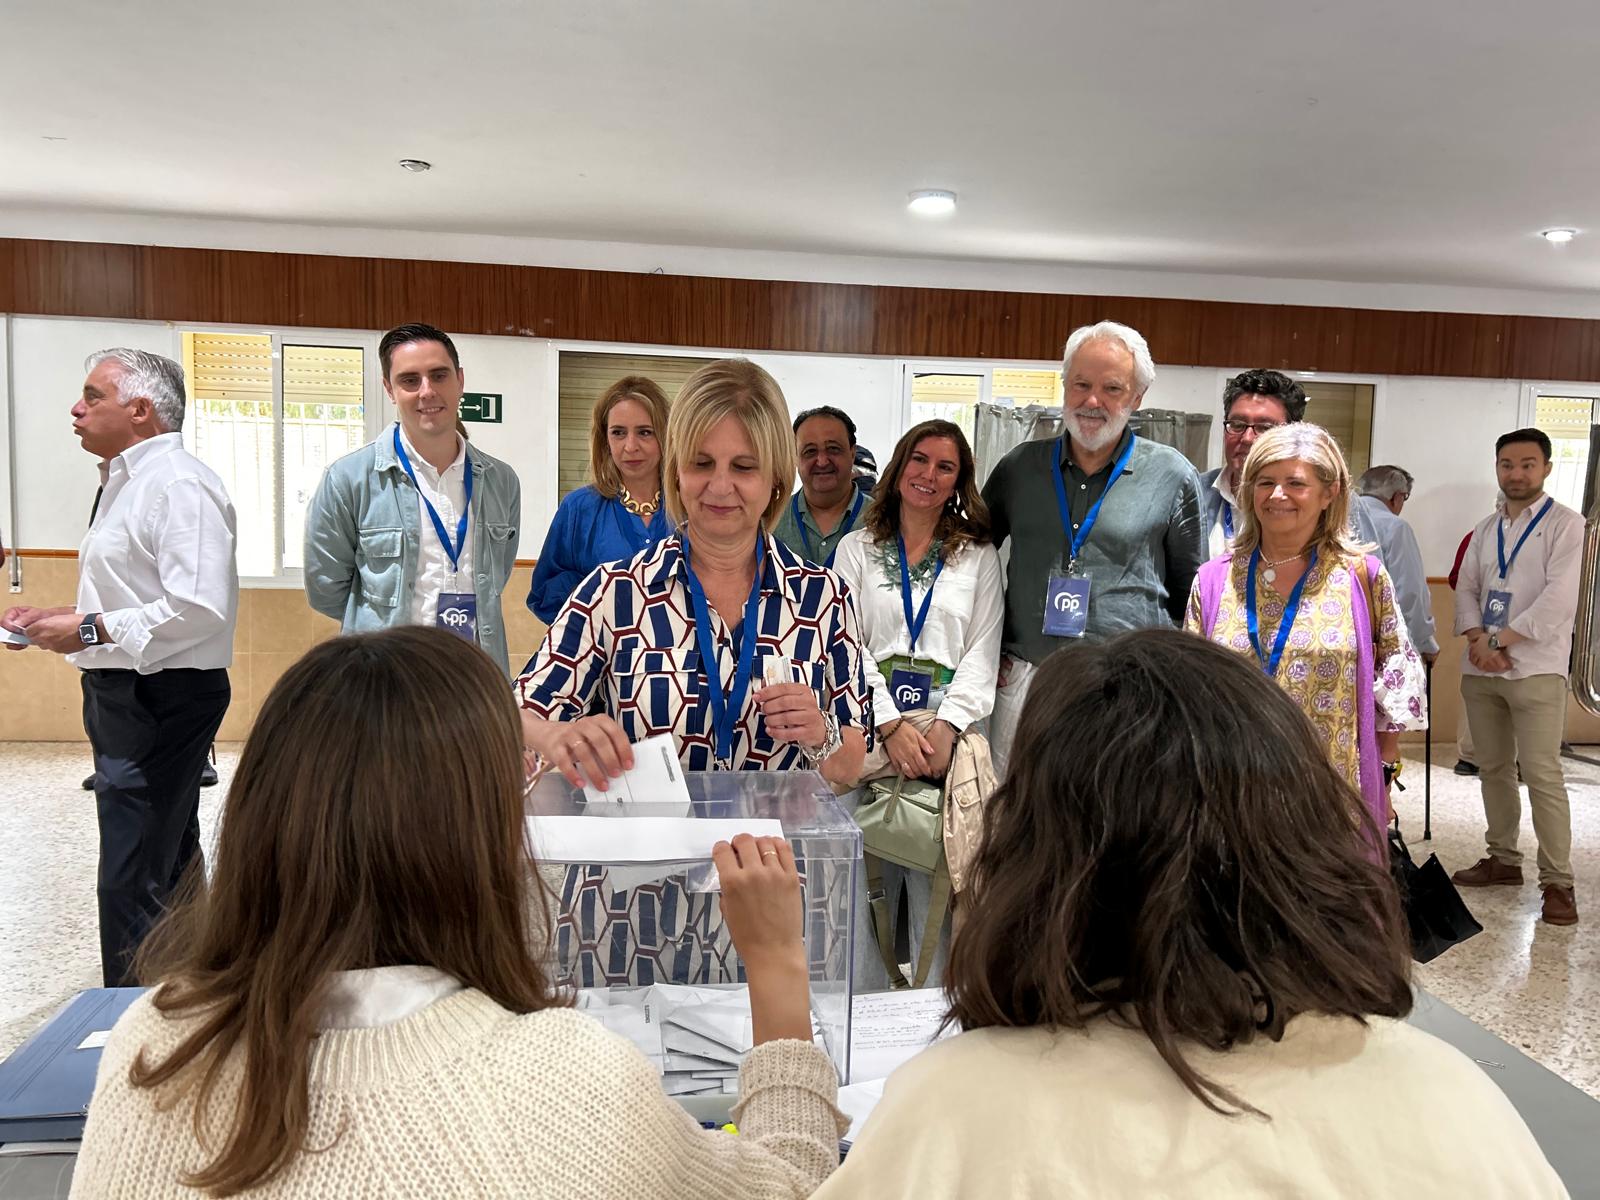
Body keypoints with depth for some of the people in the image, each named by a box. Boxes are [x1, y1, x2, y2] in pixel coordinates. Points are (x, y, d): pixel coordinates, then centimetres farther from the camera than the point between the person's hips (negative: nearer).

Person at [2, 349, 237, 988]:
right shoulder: (125, 481, 16)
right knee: (168, 869, 21)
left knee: (132, 887, -7)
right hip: (123, 696, 11)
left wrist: (91, 628, -21)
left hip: (160, 701, -11)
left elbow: (200, 608, -27)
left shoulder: (179, 485, -17)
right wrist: (55, 620, 11)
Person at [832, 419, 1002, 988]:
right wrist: (891, 725, -9)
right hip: (871, 723, 0)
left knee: (937, 872, -6)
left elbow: (983, 651, 5)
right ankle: (863, 1001, 7)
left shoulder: (979, 556, 13)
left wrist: (946, 727, -10)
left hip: (947, 725, 0)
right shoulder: (858, 548, 13)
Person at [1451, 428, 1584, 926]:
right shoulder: (1485, 527, 15)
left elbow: (1558, 599, -13)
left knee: (1542, 774, -7)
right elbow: (1466, 588, 10)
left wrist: (1502, 642, -13)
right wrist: (1477, 641, -8)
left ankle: (1558, 880, -1)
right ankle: (1503, 859, 24)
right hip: (1479, 668, 6)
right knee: (1493, 768, 12)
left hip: (1535, 669, -6)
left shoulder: (1565, 524, -3)